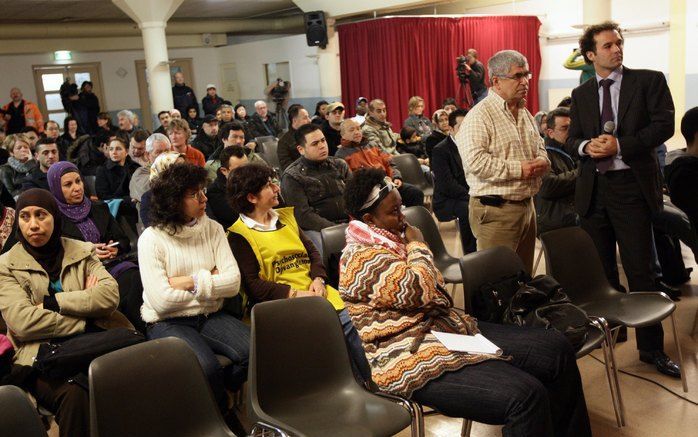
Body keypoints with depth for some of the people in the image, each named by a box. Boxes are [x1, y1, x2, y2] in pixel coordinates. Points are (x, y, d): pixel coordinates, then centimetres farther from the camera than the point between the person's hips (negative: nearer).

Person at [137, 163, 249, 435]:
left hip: (211, 316, 4)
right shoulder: (151, 238, -7)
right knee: (207, 368, -31)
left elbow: (233, 283, -3)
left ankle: (214, 397, 6)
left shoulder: (213, 229, 5)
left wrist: (190, 281, -13)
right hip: (167, 323, -4)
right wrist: (209, 280, -6)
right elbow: (161, 300, -16)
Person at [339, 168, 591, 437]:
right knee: (526, 395, -28)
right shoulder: (360, 259, -14)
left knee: (557, 347, 1)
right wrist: (417, 245, -9)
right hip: (416, 362, -10)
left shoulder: (387, 240, 15)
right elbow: (421, 290, -25)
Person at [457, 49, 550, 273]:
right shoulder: (480, 115, -13)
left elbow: (539, 147, 27)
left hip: (527, 205, 9)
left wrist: (541, 162, 3)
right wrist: (518, 169, -20)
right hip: (495, 210, -8)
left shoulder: (525, 113, 16)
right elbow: (474, 160, -24)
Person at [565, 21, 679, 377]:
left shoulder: (648, 81, 2)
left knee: (640, 270, -2)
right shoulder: (581, 94, 12)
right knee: (601, 270, 13)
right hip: (593, 189, 4)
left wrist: (619, 144, -17)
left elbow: (664, 124, -7)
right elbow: (571, 140, 11)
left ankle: (651, 347, 8)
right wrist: (587, 146, -11)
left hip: (632, 187, -3)